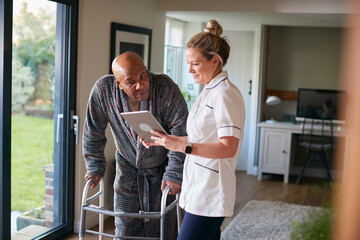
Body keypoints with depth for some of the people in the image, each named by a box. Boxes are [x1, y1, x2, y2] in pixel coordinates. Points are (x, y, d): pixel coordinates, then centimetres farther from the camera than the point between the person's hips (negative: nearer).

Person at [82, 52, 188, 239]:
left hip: (162, 168, -2)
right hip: (127, 169, 2)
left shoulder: (165, 87, -26)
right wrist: (95, 168, -3)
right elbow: (93, 131, -7)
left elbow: (180, 133, -22)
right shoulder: (103, 90, -19)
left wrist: (174, 174, -22)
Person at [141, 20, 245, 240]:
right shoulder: (209, 91, 16)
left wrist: (182, 146, -28)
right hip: (199, 189, 9)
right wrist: (162, 141, 11)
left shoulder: (225, 94, -15)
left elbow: (228, 147, -22)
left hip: (210, 194, -9)